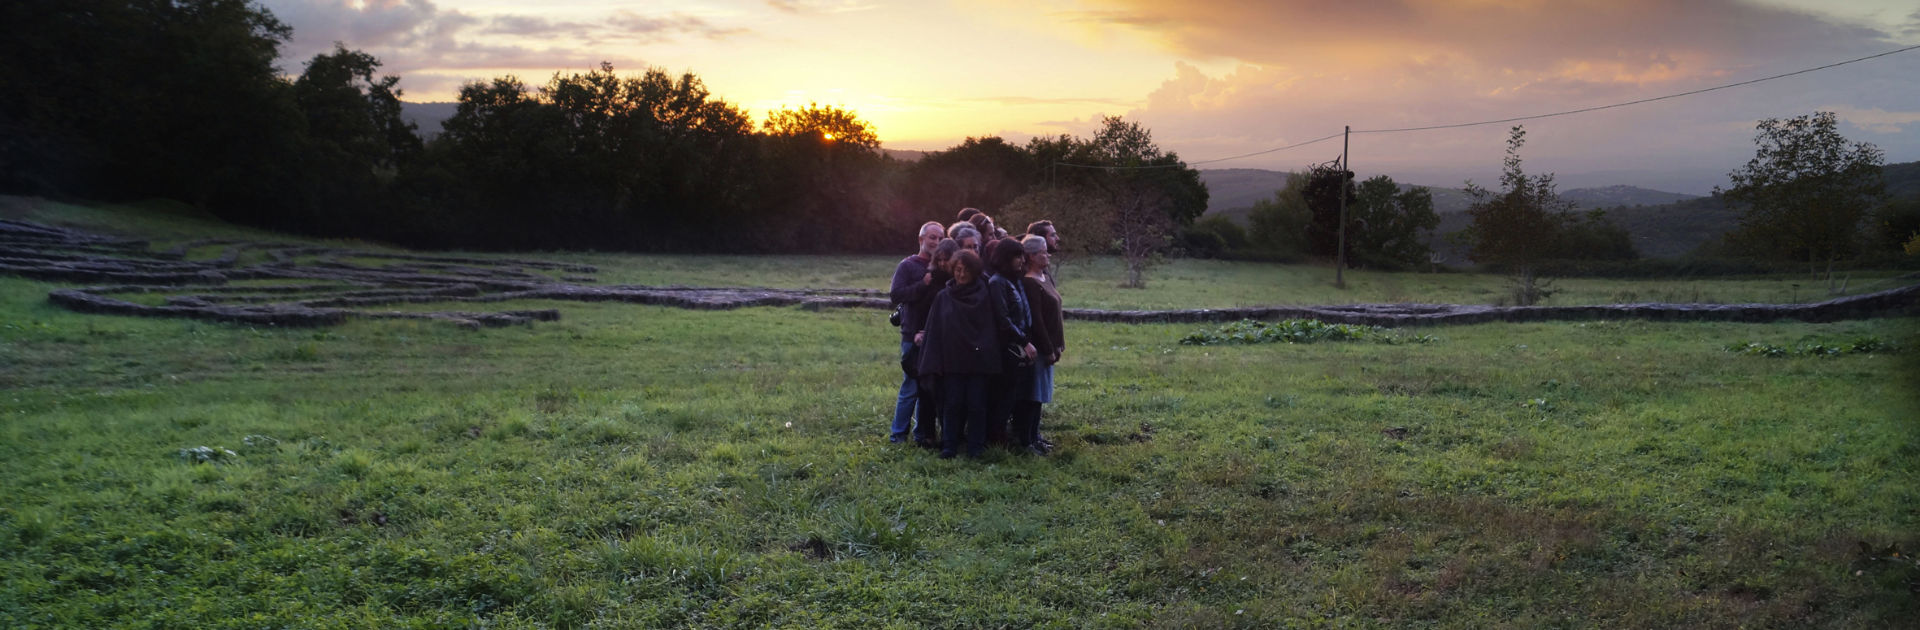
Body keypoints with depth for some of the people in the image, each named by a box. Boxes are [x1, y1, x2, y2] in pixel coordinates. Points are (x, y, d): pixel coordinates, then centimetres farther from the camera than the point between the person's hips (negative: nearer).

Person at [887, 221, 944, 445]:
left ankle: (924, 433, 19)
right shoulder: (908, 265, -3)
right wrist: (923, 284, -20)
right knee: (910, 388, -4)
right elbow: (896, 295, -14)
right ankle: (898, 434, 6)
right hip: (914, 336, -5)